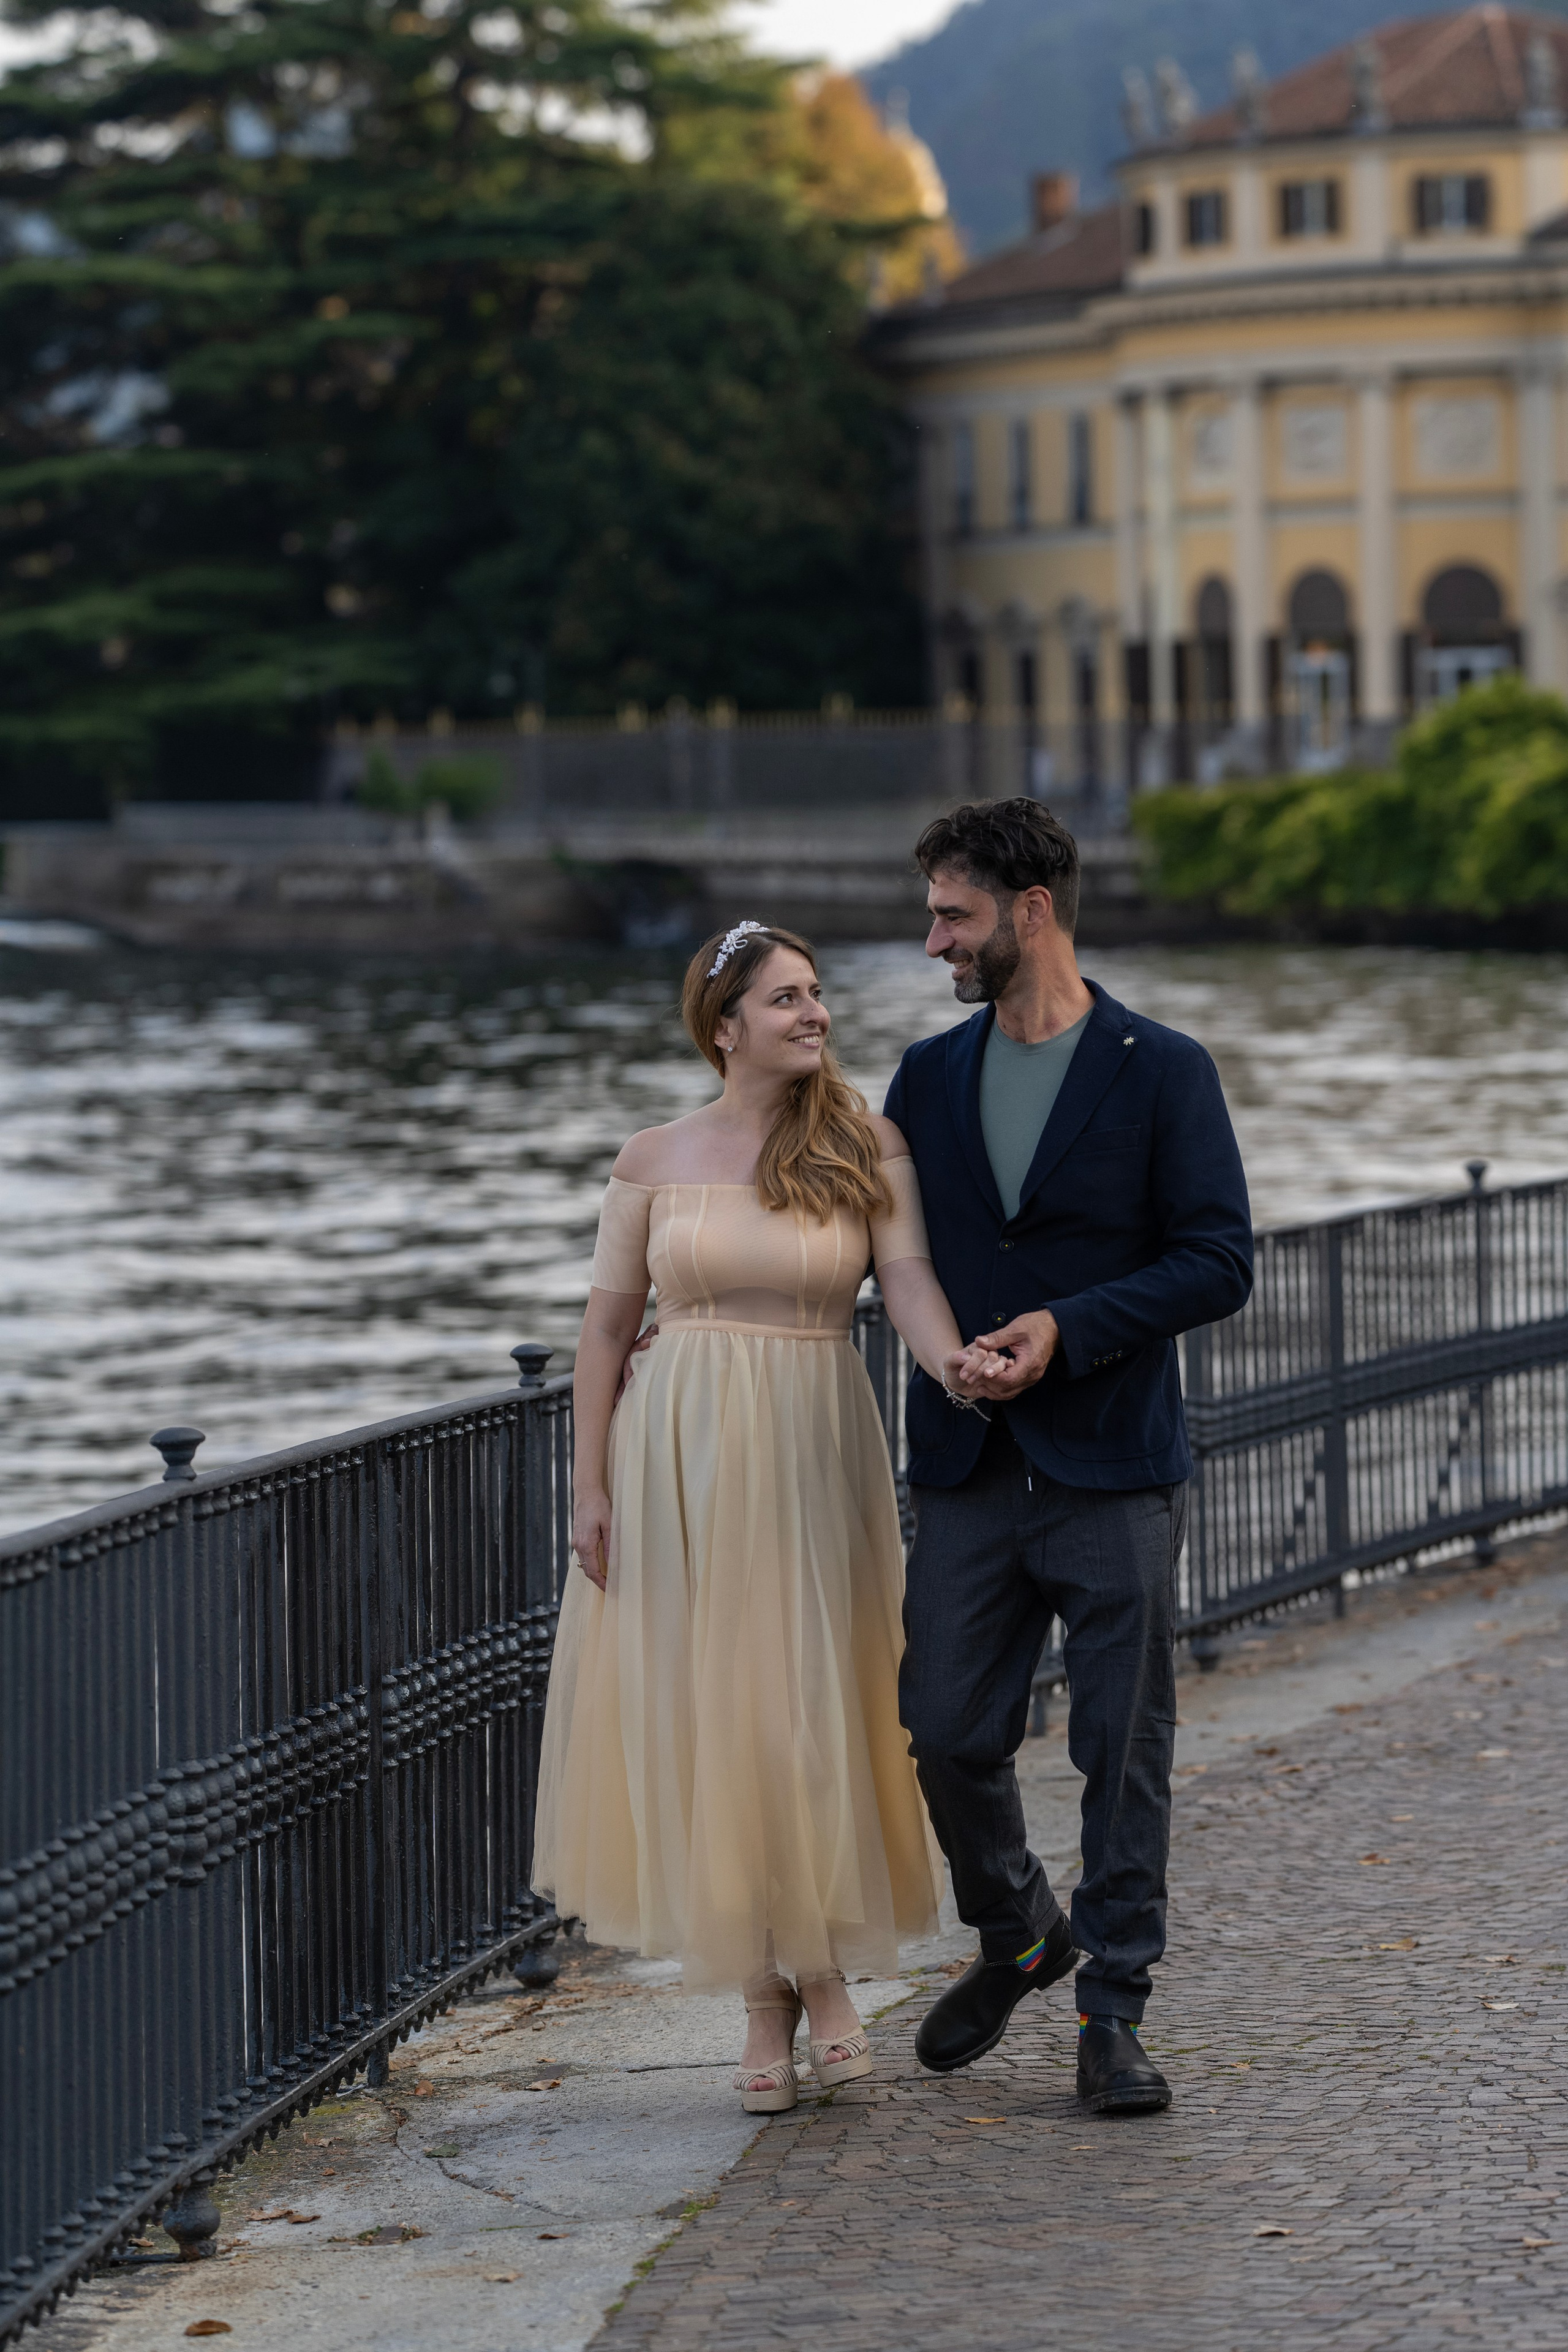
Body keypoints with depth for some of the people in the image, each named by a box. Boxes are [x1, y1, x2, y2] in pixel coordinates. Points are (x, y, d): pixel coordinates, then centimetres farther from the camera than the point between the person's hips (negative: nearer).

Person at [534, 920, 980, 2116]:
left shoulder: (867, 1145, 0)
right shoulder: (655, 1161, 3)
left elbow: (911, 1275, -14)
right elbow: (608, 1330, 6)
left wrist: (959, 1368, -34)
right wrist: (590, 1487, 1)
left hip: (814, 1455, -1)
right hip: (681, 1462, 1)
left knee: (816, 1714, 1)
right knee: (707, 1717, 2)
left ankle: (824, 1970, 22)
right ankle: (765, 1998, 14)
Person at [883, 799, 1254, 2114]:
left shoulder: (1163, 1073, -4)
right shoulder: (929, 1078, 10)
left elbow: (1220, 1264, -8)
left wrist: (1070, 1329, -17)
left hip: (1114, 1473, -4)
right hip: (968, 1468, 4)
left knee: (1124, 1749, 0)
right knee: (949, 1735, 4)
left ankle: (1113, 2011, 9)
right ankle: (1016, 1939, 30)